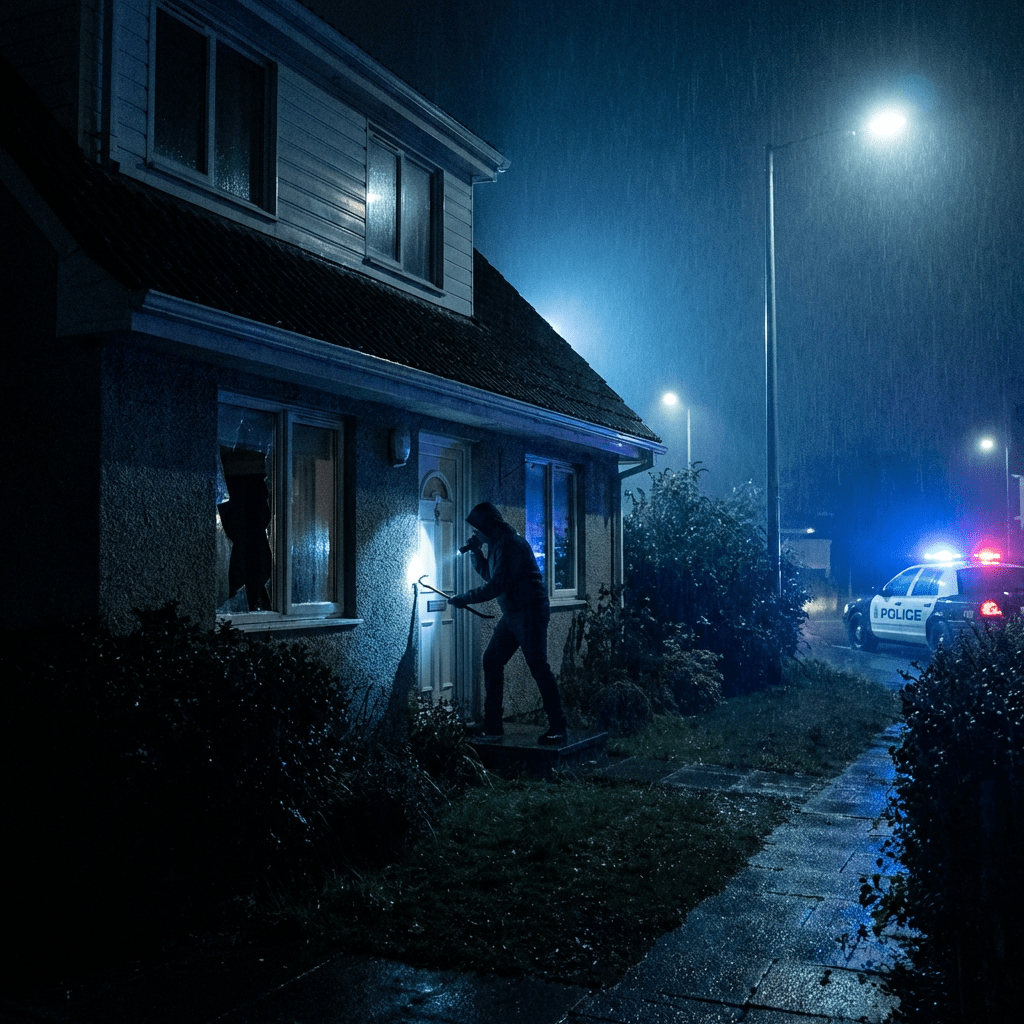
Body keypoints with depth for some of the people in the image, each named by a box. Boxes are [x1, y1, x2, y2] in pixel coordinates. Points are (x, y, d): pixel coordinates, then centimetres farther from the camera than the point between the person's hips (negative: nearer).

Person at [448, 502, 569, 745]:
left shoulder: (511, 544, -18)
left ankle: (557, 728, -5)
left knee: (538, 666, -10)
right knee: (491, 661, 8)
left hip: (530, 612, -10)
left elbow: (497, 585, -23)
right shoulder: (497, 544, 13)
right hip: (512, 614, 10)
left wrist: (463, 599, -17)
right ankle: (492, 724, 14)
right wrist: (476, 552, 9)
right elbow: (489, 574, 25)